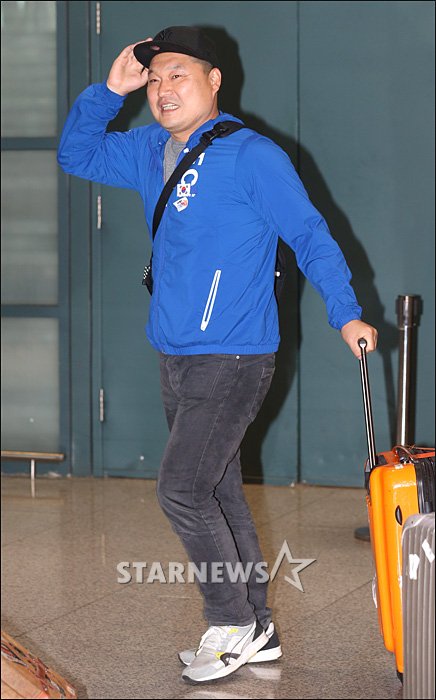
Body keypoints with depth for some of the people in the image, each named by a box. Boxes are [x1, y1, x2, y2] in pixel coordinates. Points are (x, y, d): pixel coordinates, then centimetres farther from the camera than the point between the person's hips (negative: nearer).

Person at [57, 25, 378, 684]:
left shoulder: (251, 156, -11)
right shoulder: (151, 150, 11)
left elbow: (310, 234, -9)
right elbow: (76, 154, 20)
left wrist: (346, 314, -13)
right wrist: (108, 91, 5)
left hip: (232, 360, -8)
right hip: (178, 358, 8)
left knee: (182, 491, -11)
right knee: (217, 493, 13)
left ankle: (233, 624, 4)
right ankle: (258, 630, 23)